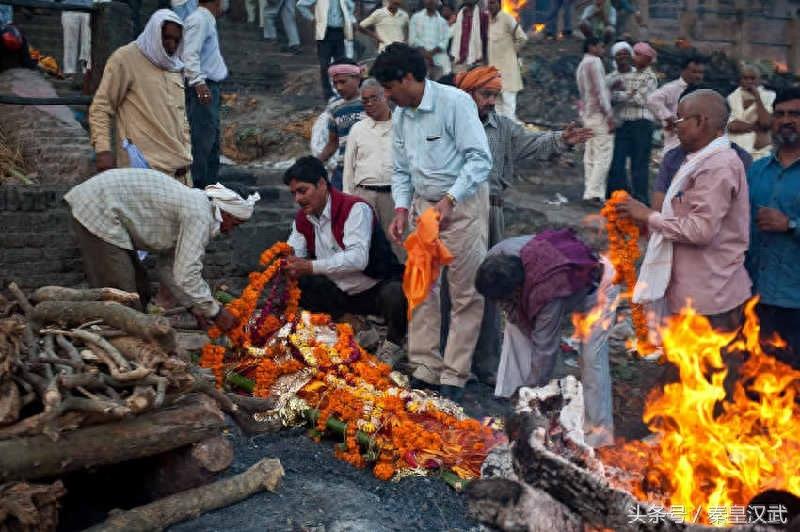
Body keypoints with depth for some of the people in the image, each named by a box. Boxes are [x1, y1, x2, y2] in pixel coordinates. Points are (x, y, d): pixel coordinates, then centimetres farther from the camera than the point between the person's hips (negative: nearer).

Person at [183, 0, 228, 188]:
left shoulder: (208, 20, 19)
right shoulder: (199, 19, -11)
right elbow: (190, 54, -21)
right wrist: (199, 82, -29)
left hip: (211, 87, 11)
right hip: (202, 88, -11)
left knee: (212, 140, 14)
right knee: (202, 140, -11)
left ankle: (210, 185, 21)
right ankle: (197, 185, -10)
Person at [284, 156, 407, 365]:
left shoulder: (355, 208, -21)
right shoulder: (302, 218, 4)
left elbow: (358, 258, -32)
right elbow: (293, 254, 0)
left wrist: (311, 267, -36)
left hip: (376, 289, -6)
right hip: (339, 293, 7)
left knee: (395, 295, -38)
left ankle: (394, 342, -5)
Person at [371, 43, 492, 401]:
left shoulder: (455, 102, -15)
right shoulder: (400, 116, 7)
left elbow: (480, 158, -20)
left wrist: (449, 200, -27)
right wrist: (402, 209, 0)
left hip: (463, 203, -7)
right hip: (423, 204, 7)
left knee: (466, 293, -1)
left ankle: (454, 375, 8)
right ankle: (425, 368, 18)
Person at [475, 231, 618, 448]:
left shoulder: (548, 296, -45)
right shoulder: (497, 257, -27)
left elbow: (545, 348, -34)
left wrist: (533, 389, -25)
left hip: (594, 290, -8)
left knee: (591, 358, -18)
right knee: (515, 326, -6)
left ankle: (600, 435, -11)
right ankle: (509, 401, -1)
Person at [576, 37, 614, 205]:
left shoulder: (581, 65, 22)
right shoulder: (594, 61, -7)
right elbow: (600, 89, -14)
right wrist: (609, 114, -15)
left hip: (587, 113, 9)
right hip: (599, 114, -9)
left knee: (591, 156, 7)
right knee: (603, 155, -10)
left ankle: (590, 192, 6)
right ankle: (594, 193, -14)